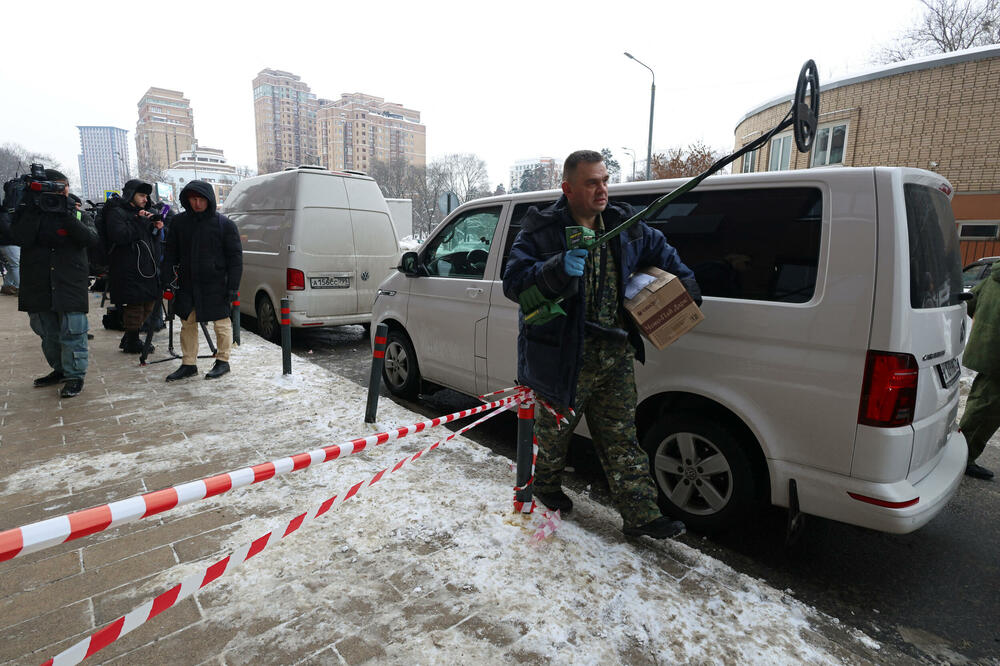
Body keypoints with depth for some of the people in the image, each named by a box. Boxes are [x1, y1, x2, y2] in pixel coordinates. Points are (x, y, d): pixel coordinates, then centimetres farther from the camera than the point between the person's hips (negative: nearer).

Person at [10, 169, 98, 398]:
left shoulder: (79, 214, 6)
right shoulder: (29, 213, 8)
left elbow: (91, 238, -12)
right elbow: (21, 238, -10)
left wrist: (67, 215, -20)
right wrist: (35, 210, -15)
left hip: (70, 285, -3)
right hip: (38, 285, 3)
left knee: (72, 332, -5)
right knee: (48, 333, 13)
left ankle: (75, 375, 5)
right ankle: (59, 369, 28)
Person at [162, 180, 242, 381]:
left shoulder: (224, 224, -5)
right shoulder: (179, 222, 6)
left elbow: (235, 257, -5)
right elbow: (170, 254, 13)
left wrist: (233, 286, -10)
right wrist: (168, 279, 3)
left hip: (216, 285, -4)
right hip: (187, 283, 5)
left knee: (222, 324, 4)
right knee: (187, 324, 11)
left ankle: (223, 361, 18)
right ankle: (188, 364, 22)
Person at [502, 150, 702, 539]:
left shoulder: (625, 226, 7)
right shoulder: (542, 231, -11)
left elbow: (659, 250, 26)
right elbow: (513, 281, -20)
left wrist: (686, 282, 18)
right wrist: (558, 269, -35)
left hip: (616, 356, 5)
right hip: (564, 356, -4)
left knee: (621, 438, 10)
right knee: (555, 429, 17)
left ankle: (641, 515, 19)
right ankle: (546, 485, 44)